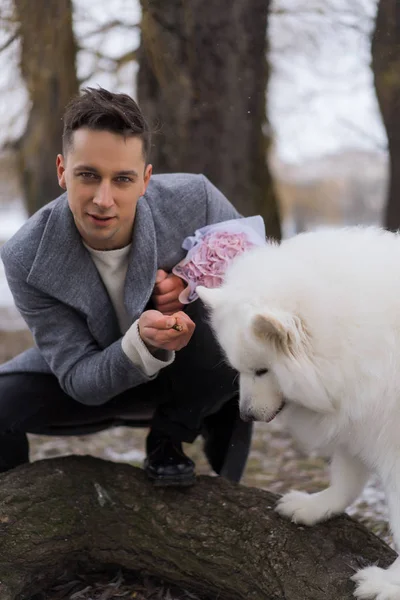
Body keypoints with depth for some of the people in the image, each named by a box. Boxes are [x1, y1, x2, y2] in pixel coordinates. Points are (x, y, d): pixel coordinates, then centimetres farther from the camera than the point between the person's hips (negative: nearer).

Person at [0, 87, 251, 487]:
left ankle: (168, 440, -5)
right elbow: (82, 383, -21)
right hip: (97, 367, 1)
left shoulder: (195, 200, -27)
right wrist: (141, 342, -43)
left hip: (197, 367, 0)